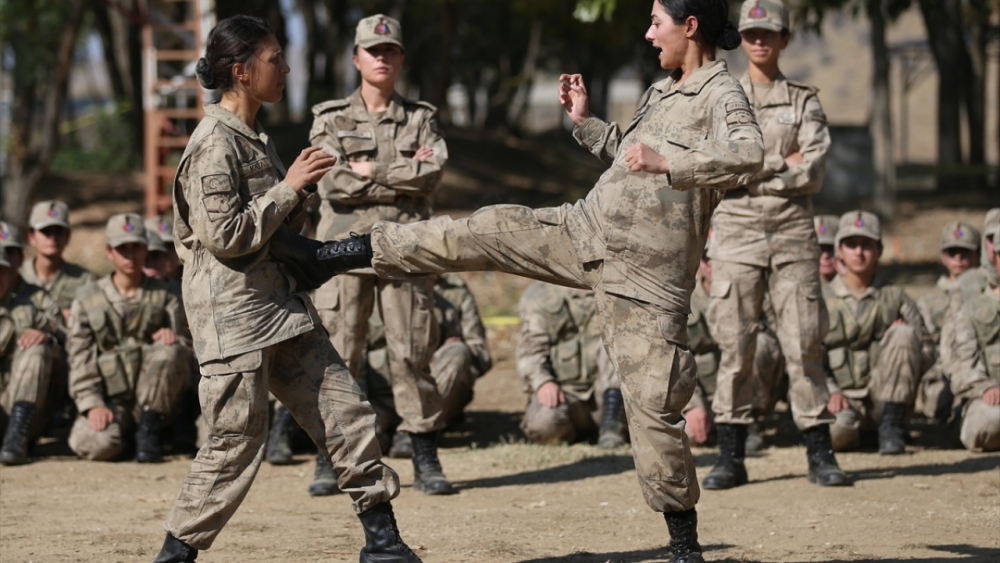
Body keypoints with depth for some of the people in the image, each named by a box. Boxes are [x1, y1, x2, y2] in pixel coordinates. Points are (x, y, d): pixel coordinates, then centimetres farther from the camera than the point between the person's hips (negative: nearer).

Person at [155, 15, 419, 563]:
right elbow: (225, 236, -21)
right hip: (234, 316, -9)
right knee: (235, 444, -6)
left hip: (283, 307, 9)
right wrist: (290, 187, -15)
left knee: (344, 412, 6)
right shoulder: (215, 144, -14)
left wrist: (302, 190, 3)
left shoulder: (258, 138, 15)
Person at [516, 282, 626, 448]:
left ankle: (611, 426, -27)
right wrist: (542, 382, -23)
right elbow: (530, 351, -4)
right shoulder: (538, 294, 4)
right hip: (565, 390, -1)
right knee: (543, 422, -34)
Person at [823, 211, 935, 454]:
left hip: (887, 398, 2)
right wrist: (831, 393, -17)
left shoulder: (895, 297, 14)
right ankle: (852, 428, 3)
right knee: (835, 432, -38)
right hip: (843, 397, -2)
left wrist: (901, 337, -12)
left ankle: (891, 427, -21)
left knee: (903, 334, -23)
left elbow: (928, 350, 11)